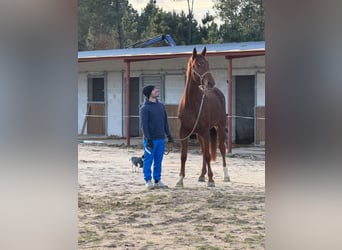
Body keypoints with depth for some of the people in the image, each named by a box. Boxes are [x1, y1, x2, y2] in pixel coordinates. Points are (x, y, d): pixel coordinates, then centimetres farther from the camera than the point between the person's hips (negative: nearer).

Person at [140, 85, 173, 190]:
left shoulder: (161, 106, 11)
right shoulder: (145, 108, -10)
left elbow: (165, 122, 17)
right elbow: (143, 125, -13)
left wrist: (169, 135, 11)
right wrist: (148, 139, -19)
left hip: (161, 139, 6)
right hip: (151, 140, -6)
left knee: (158, 161, 10)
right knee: (148, 160, 1)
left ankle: (157, 180, 18)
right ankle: (148, 181, 9)